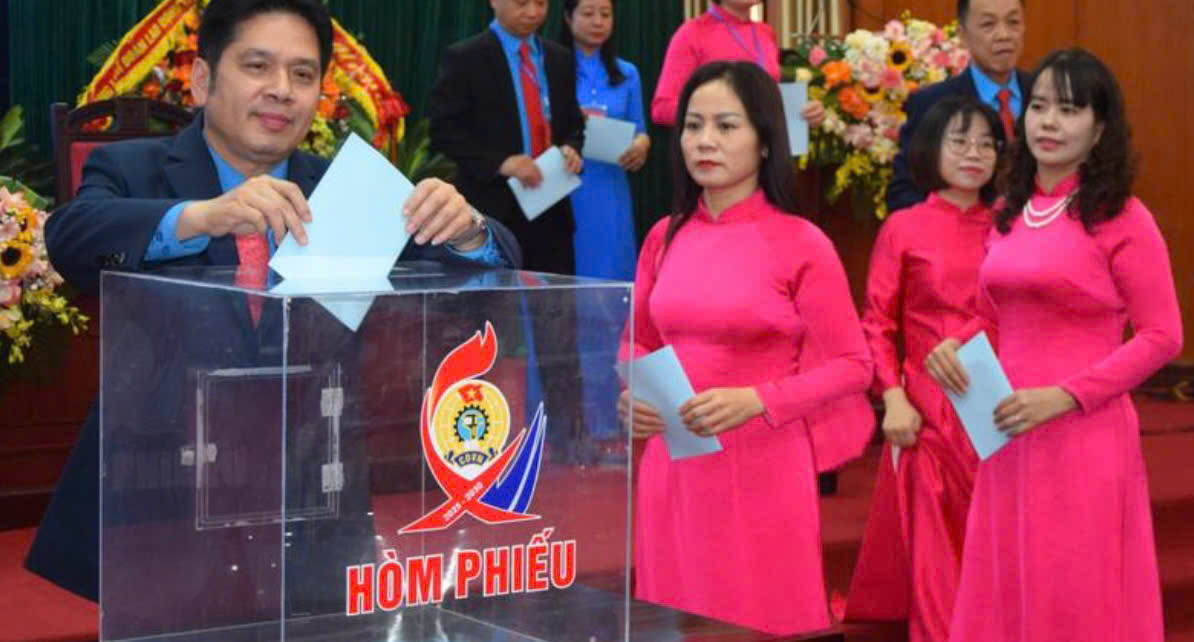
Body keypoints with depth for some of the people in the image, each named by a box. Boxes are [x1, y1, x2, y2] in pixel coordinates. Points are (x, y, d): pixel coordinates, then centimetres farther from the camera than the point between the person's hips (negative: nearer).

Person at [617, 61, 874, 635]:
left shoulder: (800, 244, -8)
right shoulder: (665, 238, 5)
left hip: (763, 469, -4)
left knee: (760, 620, 5)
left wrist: (756, 401, -18)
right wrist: (632, 392, -4)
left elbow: (850, 365, -6)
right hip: (673, 467, 4)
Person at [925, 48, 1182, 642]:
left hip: (1084, 436, -6)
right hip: (1008, 435, 6)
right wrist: (955, 346, -2)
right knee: (1006, 592, 12)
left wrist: (1064, 396, -16)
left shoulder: (1121, 218, -9)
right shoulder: (1009, 214, 10)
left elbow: (1162, 336, -9)